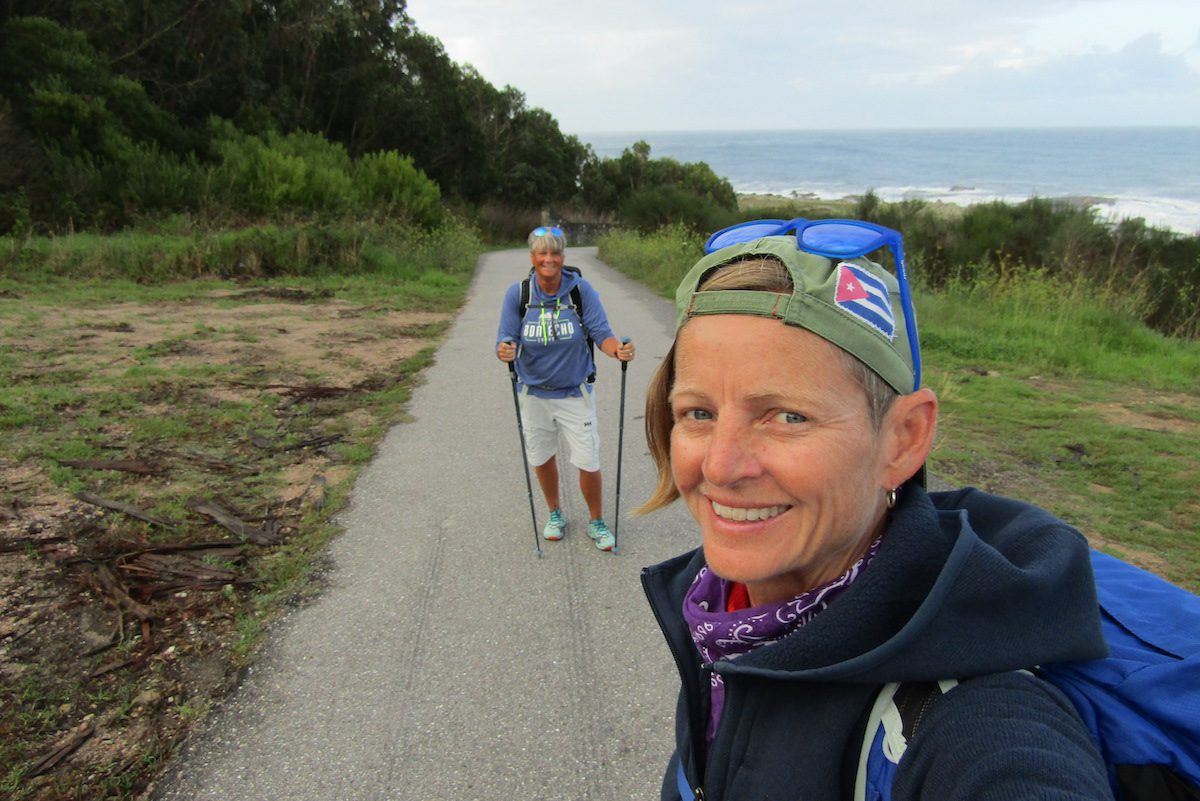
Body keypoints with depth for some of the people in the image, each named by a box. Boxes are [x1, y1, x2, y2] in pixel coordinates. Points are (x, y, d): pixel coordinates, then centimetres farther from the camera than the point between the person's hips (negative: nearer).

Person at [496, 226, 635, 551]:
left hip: (575, 393, -2)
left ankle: (596, 521, 26)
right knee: (542, 459, 18)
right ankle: (555, 514, 44)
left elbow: (601, 334, -14)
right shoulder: (517, 293, -10)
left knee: (589, 463, -1)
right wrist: (504, 350, -33)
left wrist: (617, 349, -36)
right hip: (534, 395, 2)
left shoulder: (581, 289, -13)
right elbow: (505, 340, -9)